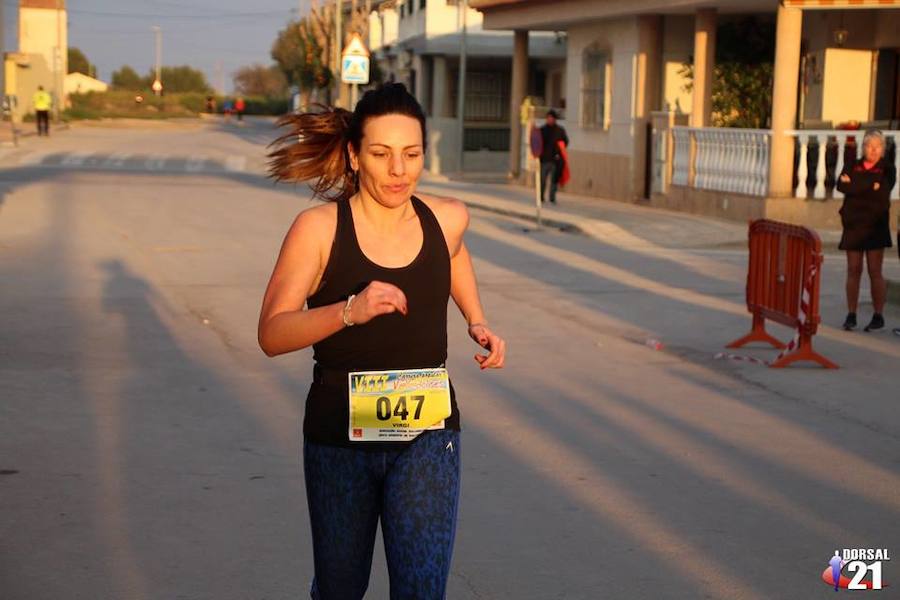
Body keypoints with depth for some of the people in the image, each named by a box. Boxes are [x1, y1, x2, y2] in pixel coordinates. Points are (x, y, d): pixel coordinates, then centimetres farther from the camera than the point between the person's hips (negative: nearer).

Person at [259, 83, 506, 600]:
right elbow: (272, 334, -17)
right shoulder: (319, 229, -12)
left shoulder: (447, 219, -2)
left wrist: (479, 323, 13)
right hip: (340, 436, -1)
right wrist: (350, 310, -31)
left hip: (427, 434, 1)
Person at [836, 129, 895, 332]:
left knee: (875, 272, -2)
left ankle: (878, 316, 3)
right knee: (853, 270, 2)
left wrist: (854, 185, -9)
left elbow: (883, 191, -13)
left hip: (876, 226, -2)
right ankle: (851, 315, 7)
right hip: (853, 224, 2)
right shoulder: (852, 167, 11)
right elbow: (841, 185, -7)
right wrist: (870, 187, -13)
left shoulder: (887, 169, 4)